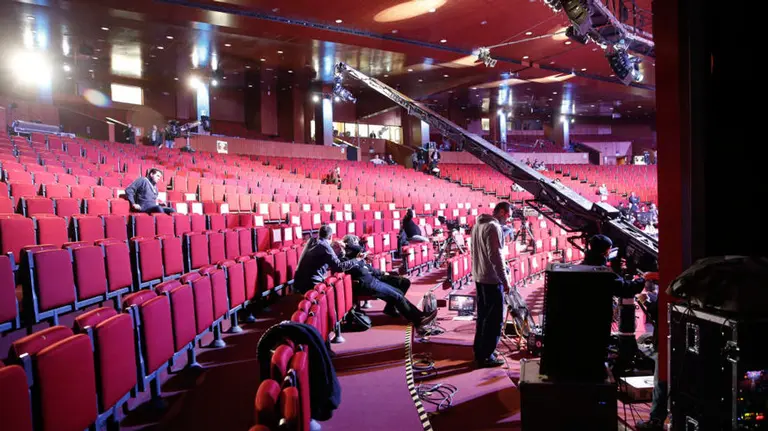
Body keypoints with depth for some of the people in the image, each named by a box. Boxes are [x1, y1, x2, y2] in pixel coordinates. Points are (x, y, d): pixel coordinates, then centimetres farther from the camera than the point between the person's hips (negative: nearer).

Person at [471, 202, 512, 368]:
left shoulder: (479, 224, 12)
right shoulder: (493, 227, -17)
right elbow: (495, 255, -22)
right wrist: (505, 280, -19)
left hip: (479, 278, 9)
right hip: (492, 280, -9)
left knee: (483, 315, 17)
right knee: (494, 318, -1)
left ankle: (479, 351, 25)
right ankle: (486, 356, 4)